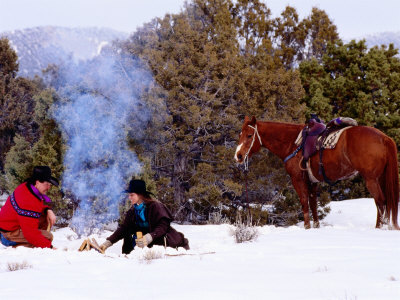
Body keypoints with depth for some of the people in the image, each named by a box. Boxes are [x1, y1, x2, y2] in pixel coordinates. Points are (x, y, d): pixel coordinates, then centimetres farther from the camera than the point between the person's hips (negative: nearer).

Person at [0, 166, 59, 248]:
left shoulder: (26, 186, -4)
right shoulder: (28, 203, -34)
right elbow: (30, 233, -34)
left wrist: (48, 210, -4)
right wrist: (49, 246, -26)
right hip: (11, 232, -10)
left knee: (46, 215, 10)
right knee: (48, 237, -16)